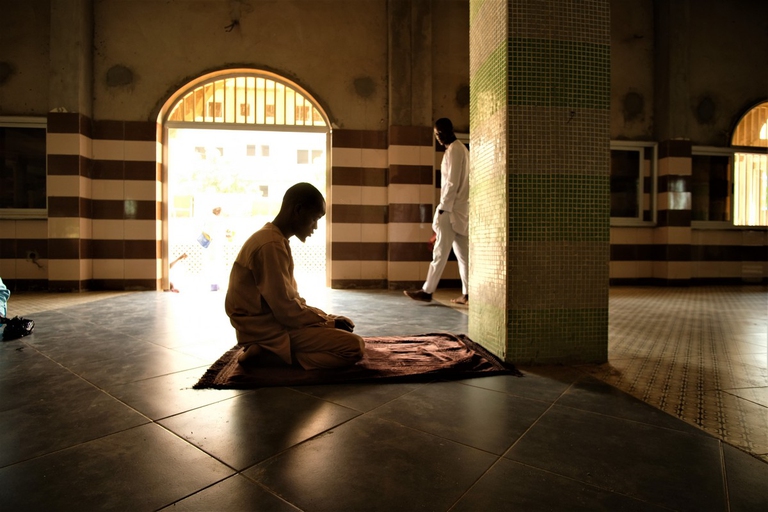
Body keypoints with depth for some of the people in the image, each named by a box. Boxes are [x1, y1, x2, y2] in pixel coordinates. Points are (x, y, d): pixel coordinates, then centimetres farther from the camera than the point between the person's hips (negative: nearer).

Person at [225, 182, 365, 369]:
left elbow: (289, 296, 15)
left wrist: (327, 318, 5)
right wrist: (328, 322, -9)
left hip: (273, 319, 10)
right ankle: (271, 355, -11)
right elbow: (285, 309, -22)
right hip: (268, 330, -10)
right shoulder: (271, 245, -21)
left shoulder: (274, 239, 12)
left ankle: (268, 352, 5)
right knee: (354, 346, -17)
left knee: (343, 327, 20)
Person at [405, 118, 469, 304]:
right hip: (461, 209, 10)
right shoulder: (461, 148, 19)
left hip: (452, 210, -10)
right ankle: (467, 294, 10)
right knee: (463, 253, 7)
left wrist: (443, 208, -15)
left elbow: (452, 183, -17)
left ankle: (427, 291, 2)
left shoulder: (453, 150, -11)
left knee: (440, 252, -5)